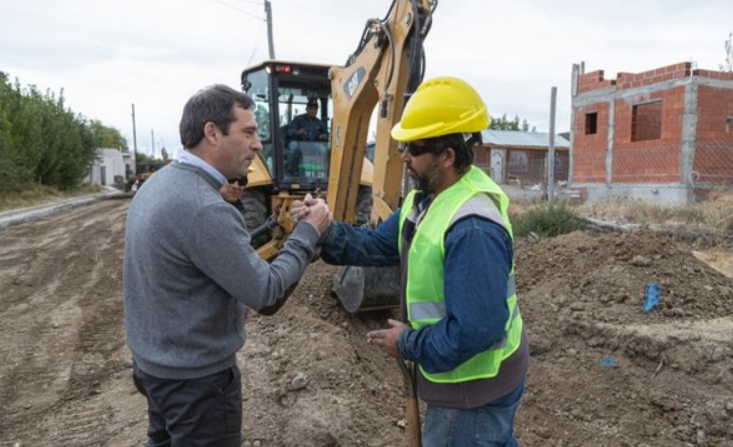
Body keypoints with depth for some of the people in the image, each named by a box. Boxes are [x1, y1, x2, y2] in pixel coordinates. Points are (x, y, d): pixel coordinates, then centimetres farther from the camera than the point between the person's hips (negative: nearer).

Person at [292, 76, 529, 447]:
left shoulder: (473, 229, -34)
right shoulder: (429, 198, 0)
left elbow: (476, 330, -35)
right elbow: (378, 245, 2)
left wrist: (408, 345, -21)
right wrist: (325, 231, -15)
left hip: (474, 387, -9)